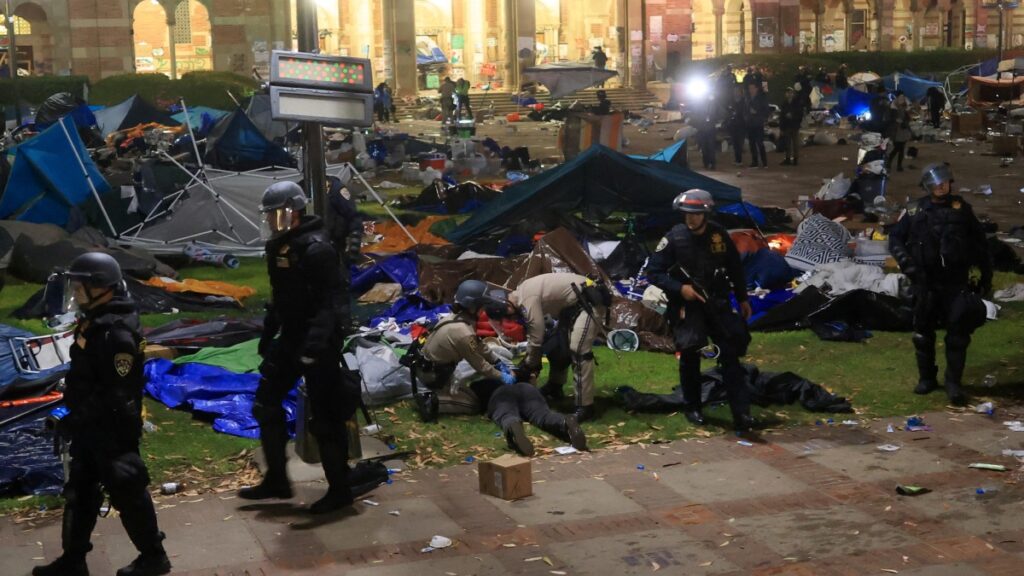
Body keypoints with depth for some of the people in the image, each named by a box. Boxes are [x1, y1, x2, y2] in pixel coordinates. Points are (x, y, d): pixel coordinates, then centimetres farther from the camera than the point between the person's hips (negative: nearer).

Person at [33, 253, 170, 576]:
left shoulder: (117, 333, -26)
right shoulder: (93, 322, 7)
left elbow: (120, 395, -26)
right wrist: (75, 418, 21)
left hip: (111, 430, -10)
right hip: (90, 427, 10)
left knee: (127, 491, 4)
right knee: (79, 491, 17)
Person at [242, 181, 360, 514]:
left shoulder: (316, 248, -19)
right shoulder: (278, 246, 10)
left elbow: (333, 301, -24)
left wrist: (316, 344, -31)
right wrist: (267, 335, 22)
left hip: (318, 342, -10)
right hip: (291, 338, 10)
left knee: (325, 417, -2)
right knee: (266, 405, 13)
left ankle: (340, 490, 10)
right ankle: (276, 480, 26)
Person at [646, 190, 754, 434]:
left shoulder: (719, 235, -1)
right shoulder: (674, 238, -10)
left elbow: (735, 268, 12)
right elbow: (654, 272, -7)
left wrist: (742, 299, 16)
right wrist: (679, 288, -18)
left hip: (717, 303, 2)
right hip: (686, 305, -2)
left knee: (730, 355, -4)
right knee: (690, 357, 5)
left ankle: (741, 414, -5)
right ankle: (692, 408, 24)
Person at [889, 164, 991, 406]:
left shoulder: (961, 209, 3)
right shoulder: (916, 211, 2)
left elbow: (980, 243, 9)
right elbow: (895, 238, 5)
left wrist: (986, 274, 9)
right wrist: (907, 264, -9)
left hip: (956, 283, -1)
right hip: (926, 283, 1)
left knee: (958, 332, -4)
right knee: (923, 332, 8)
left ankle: (953, 383, 3)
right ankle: (926, 378, 23)